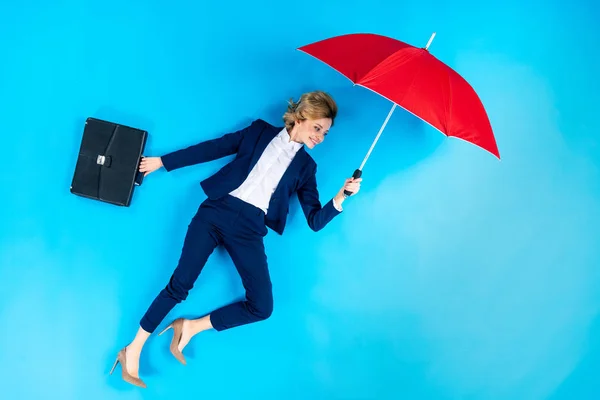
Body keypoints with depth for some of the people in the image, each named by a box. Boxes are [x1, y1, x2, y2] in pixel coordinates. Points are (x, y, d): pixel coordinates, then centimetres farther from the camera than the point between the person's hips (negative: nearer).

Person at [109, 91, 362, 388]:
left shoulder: (305, 166, 17)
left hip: (249, 228, 2)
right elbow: (212, 148, 13)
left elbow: (315, 221, 11)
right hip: (218, 210, -2)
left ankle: (192, 327, 2)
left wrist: (341, 198, -8)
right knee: (180, 284, -13)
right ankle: (133, 350, -1)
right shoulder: (260, 131, 14)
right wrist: (162, 162, 11)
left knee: (261, 307, -13)